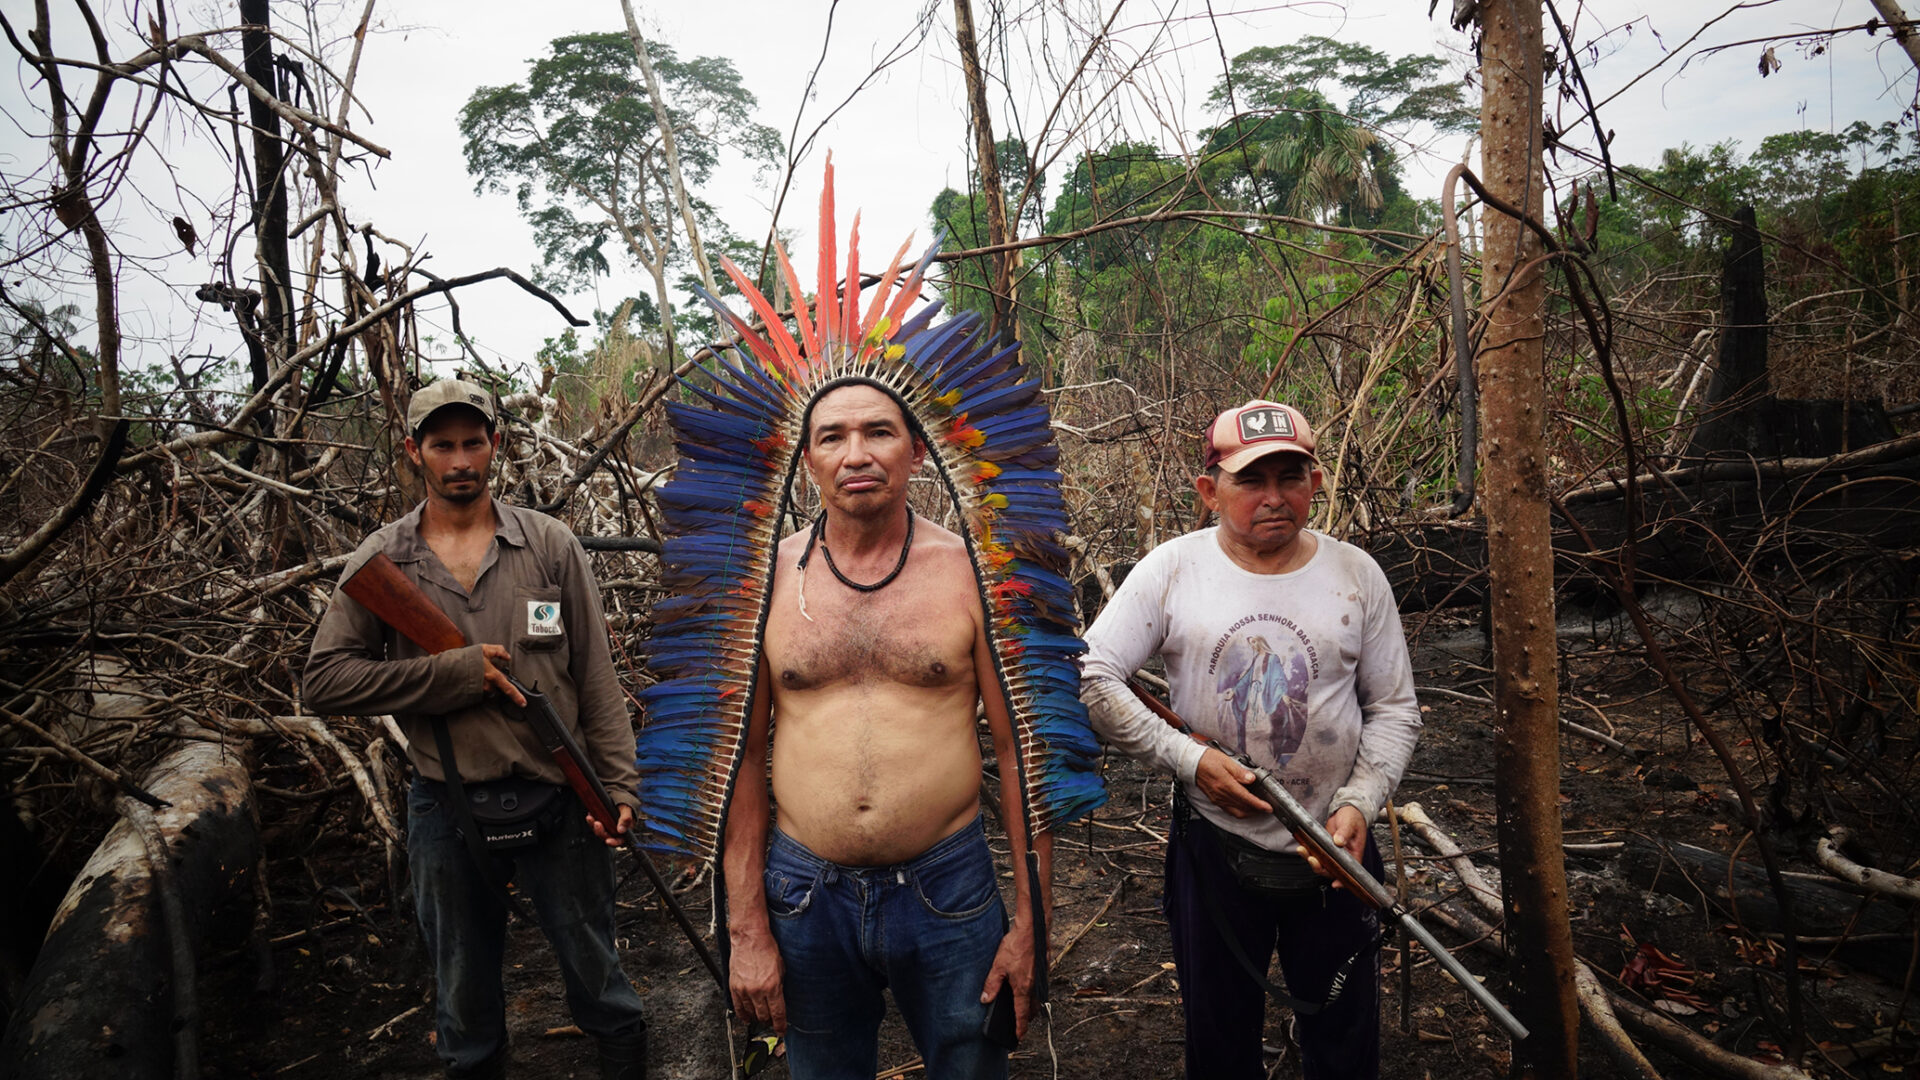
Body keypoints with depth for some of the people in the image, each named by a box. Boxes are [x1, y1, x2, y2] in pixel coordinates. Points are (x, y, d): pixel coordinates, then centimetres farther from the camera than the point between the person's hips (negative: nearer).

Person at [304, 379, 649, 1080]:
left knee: (594, 970, 14)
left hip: (558, 802, -1)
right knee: (464, 992, 19)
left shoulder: (551, 545, -2)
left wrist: (617, 784, -5)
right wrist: (455, 672, -16)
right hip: (447, 813, 1)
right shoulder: (380, 563, 0)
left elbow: (596, 677, -1)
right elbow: (324, 680, -6)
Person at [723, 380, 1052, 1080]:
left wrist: (1031, 922, -3)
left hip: (949, 890, -1)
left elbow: (1020, 752, -3)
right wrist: (746, 927, 0)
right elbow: (743, 755, 1)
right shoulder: (766, 577, -2)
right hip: (805, 895, 2)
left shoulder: (972, 572, -5)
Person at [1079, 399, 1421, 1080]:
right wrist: (1189, 759, -17)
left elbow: (1393, 710, 3)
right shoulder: (1171, 569, -9)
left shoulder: (1357, 576, -3)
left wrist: (1359, 803, -12)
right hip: (1214, 846, -1)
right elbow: (1092, 677, -11)